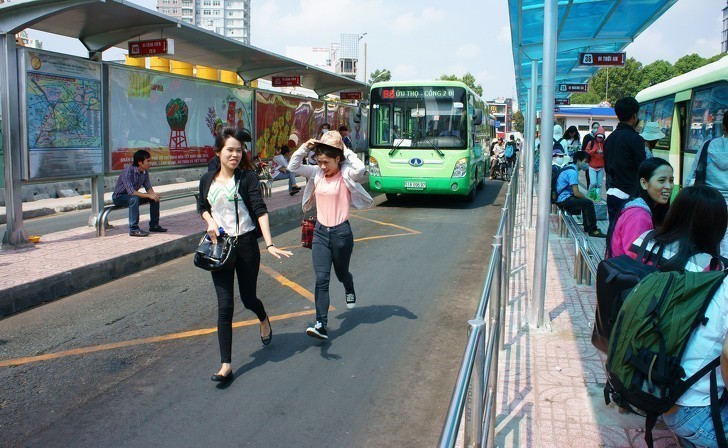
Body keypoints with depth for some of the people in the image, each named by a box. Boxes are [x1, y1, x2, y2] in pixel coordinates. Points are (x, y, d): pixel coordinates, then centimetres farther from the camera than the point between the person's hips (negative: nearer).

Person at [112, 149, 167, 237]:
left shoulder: (145, 171, -5)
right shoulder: (128, 171, -30)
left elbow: (148, 187, -1)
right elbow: (131, 192, -37)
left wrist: (153, 195, -24)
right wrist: (149, 196, -38)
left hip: (132, 195, 8)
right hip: (119, 197, -8)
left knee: (155, 198, -4)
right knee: (134, 199, -37)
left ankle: (154, 225, 6)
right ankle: (134, 229, -33)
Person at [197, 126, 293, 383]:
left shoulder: (247, 176, -6)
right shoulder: (207, 180, 5)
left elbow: (260, 210, -15)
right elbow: (202, 207, 21)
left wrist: (269, 244, -26)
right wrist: (210, 221, -3)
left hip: (246, 244, -2)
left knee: (248, 298, 11)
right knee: (225, 305, -2)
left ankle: (264, 320, 50)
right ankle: (226, 365, 3)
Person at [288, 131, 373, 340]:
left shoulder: (346, 174, -10)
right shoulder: (317, 173, 3)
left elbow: (360, 169, -32)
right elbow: (293, 166, 4)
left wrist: (346, 150, -20)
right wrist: (305, 147, -7)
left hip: (341, 232, -3)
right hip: (320, 232, 3)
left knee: (341, 273, 18)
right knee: (321, 279, -7)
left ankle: (350, 290, 55)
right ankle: (321, 325, -10)